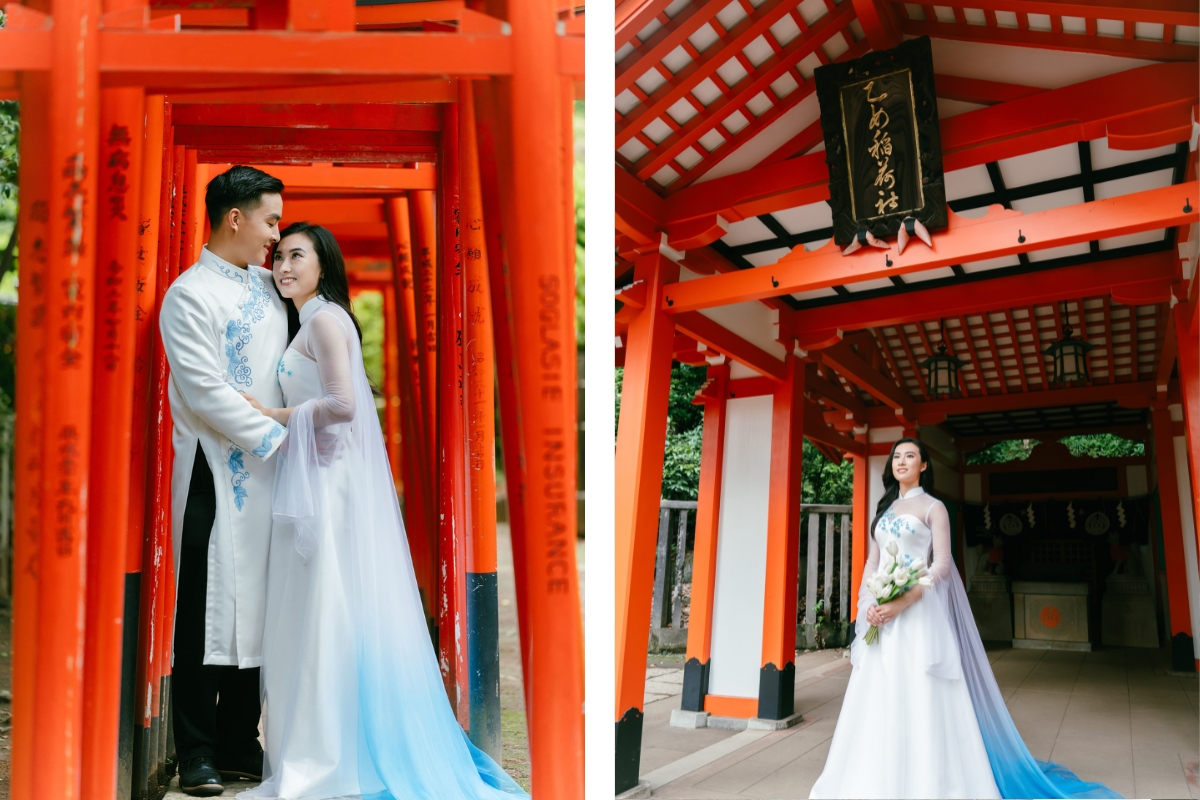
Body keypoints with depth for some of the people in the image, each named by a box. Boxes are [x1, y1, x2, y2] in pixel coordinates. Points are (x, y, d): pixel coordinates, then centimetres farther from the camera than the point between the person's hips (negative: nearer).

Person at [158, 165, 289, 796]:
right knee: (208, 609, 0)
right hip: (216, 474, -6)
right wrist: (276, 438, -12)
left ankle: (240, 747, 19)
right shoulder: (189, 294, -5)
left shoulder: (270, 286, 16)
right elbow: (206, 392, -13)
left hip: (269, 472, 6)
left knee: (256, 606, 9)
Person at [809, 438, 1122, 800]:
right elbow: (872, 562, 14)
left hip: (918, 613, -6)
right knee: (880, 698, 7)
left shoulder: (933, 507, -1)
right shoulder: (884, 509, 17)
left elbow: (942, 565, -10)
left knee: (919, 696, -5)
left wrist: (903, 602, -20)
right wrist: (868, 602, -4)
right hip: (883, 614, 6)